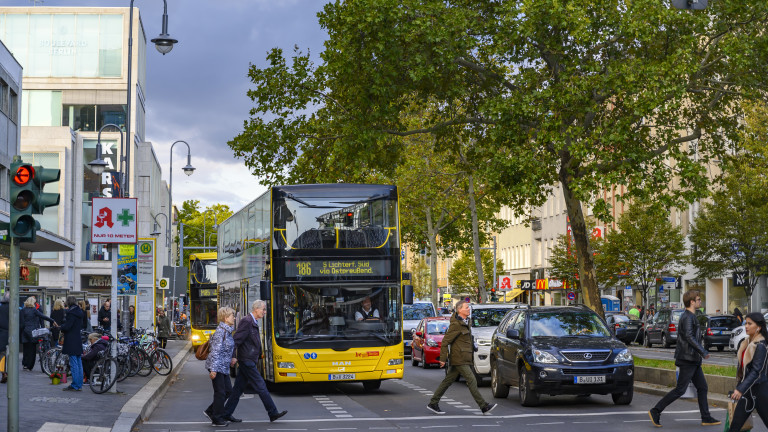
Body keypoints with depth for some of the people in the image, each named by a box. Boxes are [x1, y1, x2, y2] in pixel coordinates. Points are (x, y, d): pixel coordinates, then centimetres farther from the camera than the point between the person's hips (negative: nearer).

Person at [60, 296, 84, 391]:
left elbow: (67, 327, -20)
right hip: (78, 341, 9)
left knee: (73, 364, -7)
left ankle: (75, 386, -5)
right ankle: (79, 385, 16)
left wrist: (61, 327, 2)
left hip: (71, 341, -9)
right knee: (79, 363, 11)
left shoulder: (71, 313, -15)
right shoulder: (79, 312, 12)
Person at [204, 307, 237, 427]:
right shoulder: (221, 331, -18)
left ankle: (210, 411, 21)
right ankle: (217, 420, 9)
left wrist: (231, 358, 15)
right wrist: (213, 369, -24)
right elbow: (215, 351, -21)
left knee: (228, 391, 12)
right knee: (220, 393, -2)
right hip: (217, 367, -10)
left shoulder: (228, 331, 12)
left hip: (224, 367, 10)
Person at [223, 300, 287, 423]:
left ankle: (226, 413, 16)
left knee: (238, 388, 12)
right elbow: (236, 340, -18)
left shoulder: (253, 323, 15)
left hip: (246, 361, 10)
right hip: (247, 361, -10)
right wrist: (233, 356, -19)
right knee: (261, 386, -5)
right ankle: (273, 413, 0)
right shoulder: (246, 321, -15)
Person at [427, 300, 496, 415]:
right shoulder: (456, 324, -14)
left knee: (448, 380, 11)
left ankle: (433, 403, 16)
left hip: (465, 358, 10)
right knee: (471, 380, -9)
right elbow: (445, 341, -14)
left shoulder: (466, 322, 14)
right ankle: (484, 406, -8)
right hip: (459, 358, -10)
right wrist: (443, 358, -14)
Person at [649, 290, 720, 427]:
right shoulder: (688, 317, -15)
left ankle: (706, 418, 13)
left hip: (693, 359, 10)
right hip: (688, 359, -10)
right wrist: (703, 352, -24)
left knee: (702, 387, 10)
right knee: (680, 390, -8)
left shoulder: (690, 316, 17)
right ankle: (656, 411, -5)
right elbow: (689, 337, -25)